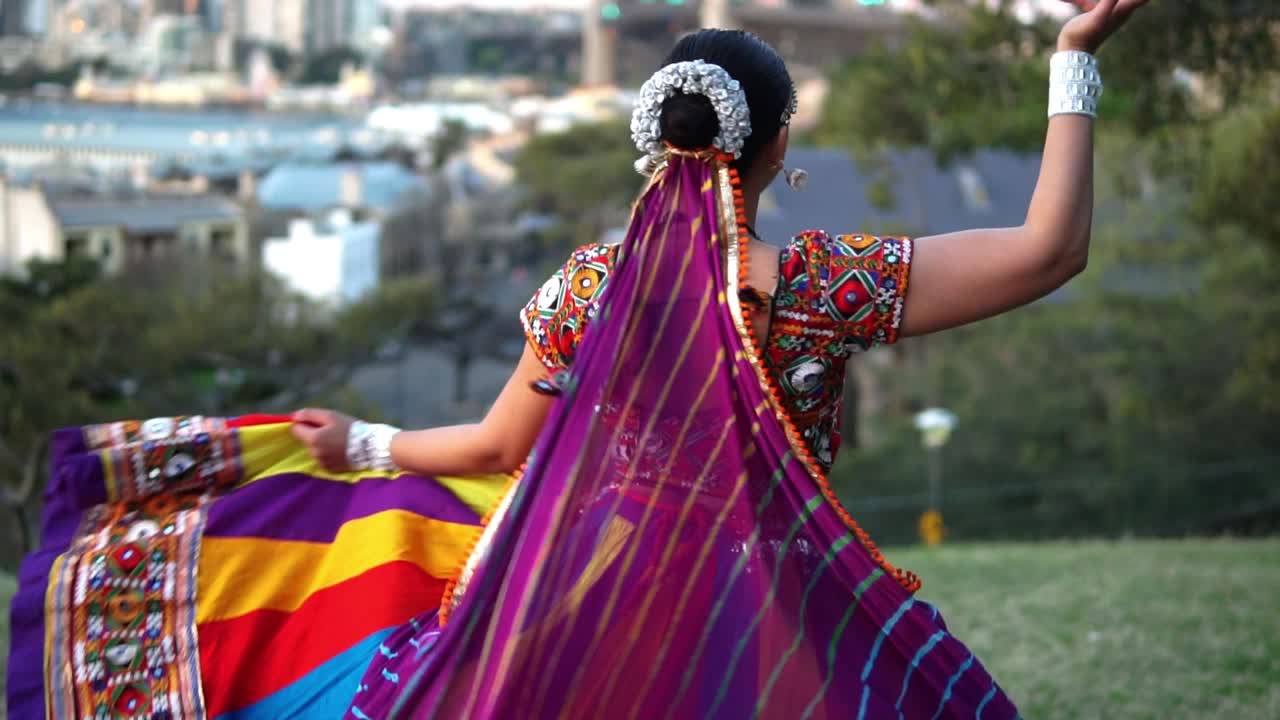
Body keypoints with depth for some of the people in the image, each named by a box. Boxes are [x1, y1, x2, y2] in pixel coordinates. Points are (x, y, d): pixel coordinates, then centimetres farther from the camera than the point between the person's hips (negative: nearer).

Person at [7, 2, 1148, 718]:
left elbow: (499, 449, 11)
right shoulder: (816, 286, -12)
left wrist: (363, 445, 30)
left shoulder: (586, 287, -1)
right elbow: (1050, 249, -14)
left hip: (589, 608, 4)